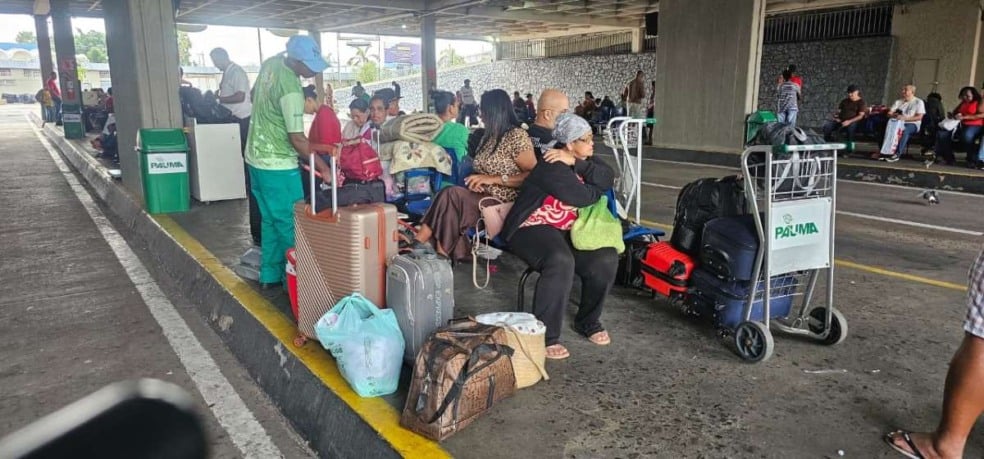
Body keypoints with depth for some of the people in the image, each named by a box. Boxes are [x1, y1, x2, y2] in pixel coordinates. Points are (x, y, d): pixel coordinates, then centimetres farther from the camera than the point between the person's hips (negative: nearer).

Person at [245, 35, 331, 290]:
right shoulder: (291, 88, -25)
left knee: (270, 220, 17)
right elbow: (297, 139, -24)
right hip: (278, 166, -9)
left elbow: (253, 97, 20)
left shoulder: (269, 63, 3)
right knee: (290, 225, 1)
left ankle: (269, 276, 26)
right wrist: (323, 168, -18)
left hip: (256, 157, 9)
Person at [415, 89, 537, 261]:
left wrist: (494, 179, -19)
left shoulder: (517, 136, -7)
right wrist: (476, 179, -4)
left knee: (451, 195, -26)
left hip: (504, 203, -7)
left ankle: (418, 244, -16)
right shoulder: (488, 137, 18)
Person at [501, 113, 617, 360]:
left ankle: (588, 321, 6)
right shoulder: (553, 167, -18)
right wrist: (600, 185, 0)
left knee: (606, 258, -15)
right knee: (561, 261, -37)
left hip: (569, 230, 8)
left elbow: (608, 178, -8)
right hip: (533, 227, -8)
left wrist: (577, 163, -18)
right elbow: (585, 196, -20)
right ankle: (544, 335, -25)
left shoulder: (585, 159, 9)